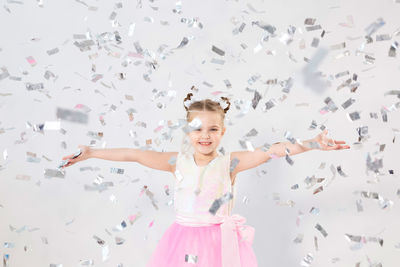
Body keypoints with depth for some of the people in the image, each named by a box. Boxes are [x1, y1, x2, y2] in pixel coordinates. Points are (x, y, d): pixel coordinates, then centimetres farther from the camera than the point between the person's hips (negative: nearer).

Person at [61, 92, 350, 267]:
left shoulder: (229, 163, -7)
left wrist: (313, 144, -27)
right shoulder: (178, 162, -1)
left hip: (220, 242, -2)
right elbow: (135, 155, 0)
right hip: (184, 239, 2)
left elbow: (272, 151, -17)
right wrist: (90, 153, 2)